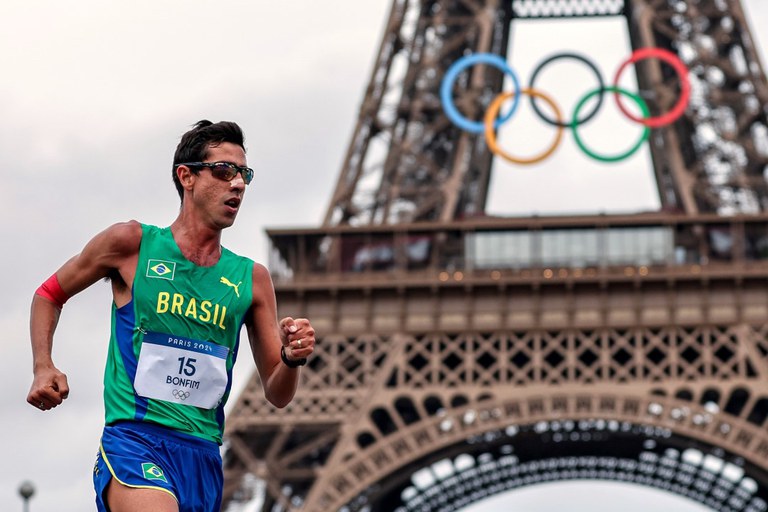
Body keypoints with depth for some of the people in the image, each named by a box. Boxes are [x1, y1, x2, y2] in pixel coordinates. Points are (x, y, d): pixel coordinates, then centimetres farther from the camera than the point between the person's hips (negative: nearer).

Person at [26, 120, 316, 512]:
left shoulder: (251, 279, 10)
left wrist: (291, 359, -9)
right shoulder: (132, 244, 2)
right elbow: (49, 295, 17)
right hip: (133, 438, -5)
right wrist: (43, 369, 1)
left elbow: (277, 395, 13)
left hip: (203, 456, 5)